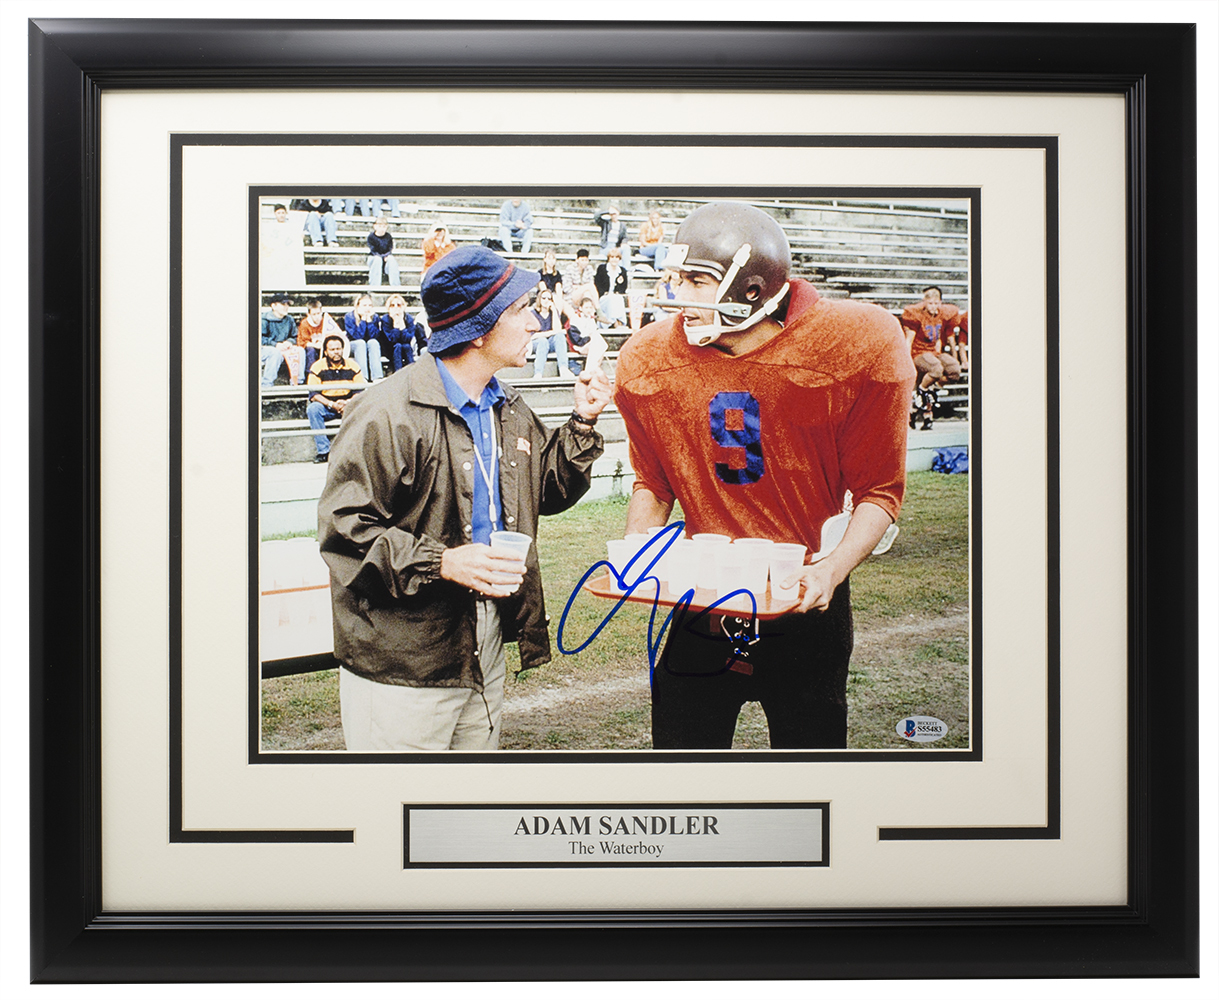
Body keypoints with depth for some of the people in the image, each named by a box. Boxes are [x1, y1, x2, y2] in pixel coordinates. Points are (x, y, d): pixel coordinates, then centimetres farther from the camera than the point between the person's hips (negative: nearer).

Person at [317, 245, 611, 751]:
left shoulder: (508, 409, 12)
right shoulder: (388, 414, -17)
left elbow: (549, 491, 21)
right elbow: (343, 528, -18)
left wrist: (583, 423, 7)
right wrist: (439, 562, -26)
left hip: (483, 652, 8)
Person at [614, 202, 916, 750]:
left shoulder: (857, 347, -17)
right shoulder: (649, 360, -6)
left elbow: (878, 491, -9)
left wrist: (833, 568, -25)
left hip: (805, 602, -2)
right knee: (679, 748, 9)